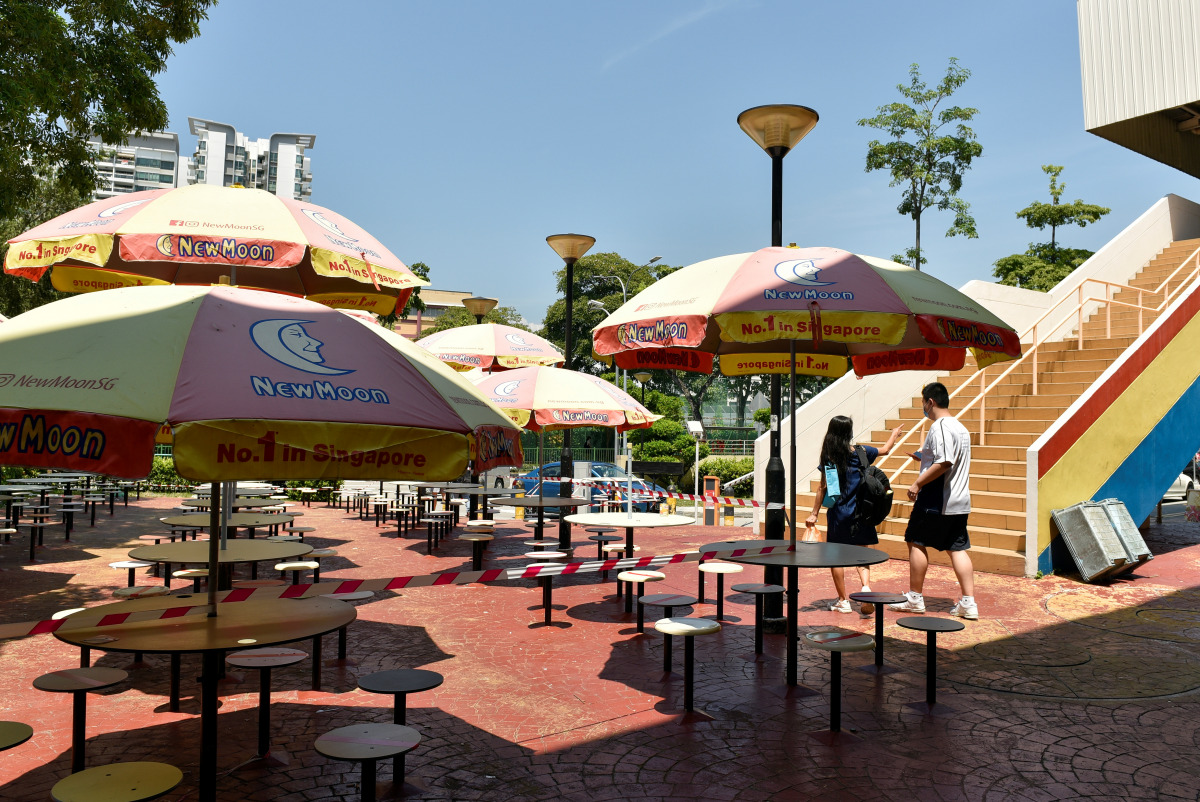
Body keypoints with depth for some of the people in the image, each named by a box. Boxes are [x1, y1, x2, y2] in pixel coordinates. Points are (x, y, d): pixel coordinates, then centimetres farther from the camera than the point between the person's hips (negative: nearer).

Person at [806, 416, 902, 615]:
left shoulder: (828, 457, -7)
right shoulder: (861, 452, -1)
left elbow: (823, 488, -5)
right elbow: (885, 450, 19)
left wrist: (814, 514, 1)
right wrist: (894, 435, 39)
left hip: (837, 514, -2)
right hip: (859, 513, 2)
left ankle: (843, 600, 13)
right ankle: (866, 586, -14)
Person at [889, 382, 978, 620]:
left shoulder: (940, 426, -16)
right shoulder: (960, 427, 15)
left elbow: (944, 463, -26)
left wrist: (918, 483, -20)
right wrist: (924, 457, 26)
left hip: (936, 500, -9)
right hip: (959, 500, 9)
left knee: (916, 542, 3)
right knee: (957, 548, 9)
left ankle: (914, 598, 11)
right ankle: (968, 603, 6)